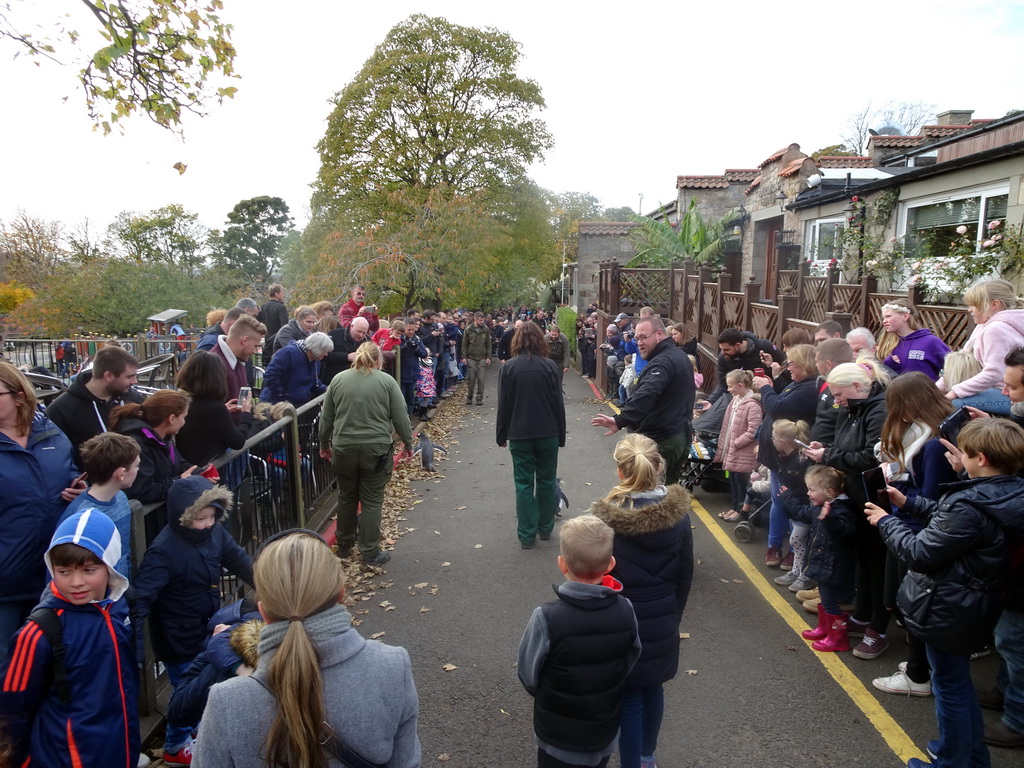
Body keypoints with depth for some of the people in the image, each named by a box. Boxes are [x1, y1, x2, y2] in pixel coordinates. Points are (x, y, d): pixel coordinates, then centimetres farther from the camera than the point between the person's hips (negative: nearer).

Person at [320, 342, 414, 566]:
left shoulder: (338, 379, 4)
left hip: (344, 448, 3)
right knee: (372, 501, 5)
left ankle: (344, 545, 32)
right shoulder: (386, 381, -4)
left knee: (346, 497, 18)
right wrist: (408, 443, 10)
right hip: (376, 449, -3)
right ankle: (370, 552, 11)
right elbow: (400, 417, -3)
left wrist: (324, 444, 21)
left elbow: (326, 417, 9)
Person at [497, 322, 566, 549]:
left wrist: (501, 434, 8)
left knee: (524, 484, 6)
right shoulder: (548, 366, -5)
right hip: (548, 433, 1)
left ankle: (527, 535, 9)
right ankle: (545, 528, 25)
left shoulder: (508, 367, -5)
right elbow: (558, 402, -2)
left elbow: (503, 404, -2)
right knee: (546, 481, 14)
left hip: (519, 434, 0)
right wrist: (561, 435, 7)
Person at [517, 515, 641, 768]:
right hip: (606, 731, 3)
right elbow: (630, 662, -2)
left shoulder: (547, 619, -30)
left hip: (559, 739, -3)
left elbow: (528, 675, -16)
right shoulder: (625, 612, -19)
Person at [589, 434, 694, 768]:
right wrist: (673, 617, 14)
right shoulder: (678, 514, -10)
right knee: (653, 688, 24)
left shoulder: (608, 519, -23)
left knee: (628, 698, 11)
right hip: (662, 623, 5)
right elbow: (685, 577, 0)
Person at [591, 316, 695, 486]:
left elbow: (646, 395, -38)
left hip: (661, 440, -11)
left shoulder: (663, 361, -21)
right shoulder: (679, 355, 14)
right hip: (679, 435, 11)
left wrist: (621, 420, -48)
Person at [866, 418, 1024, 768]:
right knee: (959, 680, 25)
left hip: (948, 608, -9)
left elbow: (921, 554, -24)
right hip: (976, 605, 9)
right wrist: (909, 503, 13)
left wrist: (886, 522, -12)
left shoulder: (968, 505, -31)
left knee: (949, 685, 9)